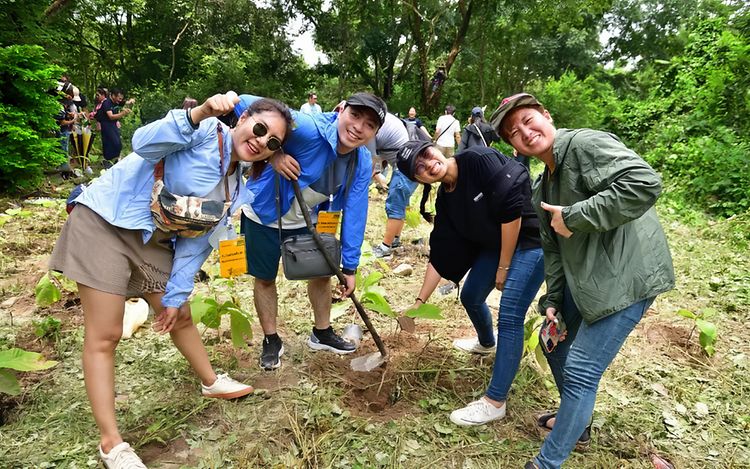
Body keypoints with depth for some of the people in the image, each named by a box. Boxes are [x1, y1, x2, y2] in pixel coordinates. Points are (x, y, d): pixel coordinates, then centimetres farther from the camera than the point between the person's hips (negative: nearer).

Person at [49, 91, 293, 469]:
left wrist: (176, 295, 4)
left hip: (153, 241, 7)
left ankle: (211, 382, 41)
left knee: (180, 317, 18)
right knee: (105, 337, -4)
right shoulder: (206, 131, -15)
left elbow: (197, 242, 6)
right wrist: (201, 112, -43)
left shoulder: (235, 190, 5)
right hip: (105, 222, -7)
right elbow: (144, 144, -31)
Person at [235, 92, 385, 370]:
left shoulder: (363, 163, -15)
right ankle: (271, 341, 34)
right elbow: (247, 104, -35)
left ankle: (322, 334, 39)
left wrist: (349, 266, -9)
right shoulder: (309, 129, -35)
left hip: (307, 221, 5)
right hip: (264, 216, -5)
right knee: (265, 279, 10)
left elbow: (354, 214, -10)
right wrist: (273, 153, -44)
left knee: (322, 272, 15)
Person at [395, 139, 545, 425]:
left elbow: (511, 209, -26)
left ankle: (495, 402, 2)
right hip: (495, 242, 8)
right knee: (470, 297, 17)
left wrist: (503, 268, -17)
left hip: (530, 239, -7)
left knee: (509, 316, -11)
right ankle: (486, 343, 51)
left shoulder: (478, 160, -24)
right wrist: (420, 301, 2)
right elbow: (440, 256, 2)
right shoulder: (445, 200, -3)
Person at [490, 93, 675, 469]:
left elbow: (645, 183, -29)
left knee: (580, 371, -6)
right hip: (584, 279, 10)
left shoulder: (585, 143, -15)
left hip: (626, 276, -10)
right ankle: (575, 422, 46)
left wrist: (574, 216, -25)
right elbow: (552, 248, 15)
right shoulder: (542, 189, 12)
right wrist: (552, 300, 8)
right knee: (555, 344, 22)